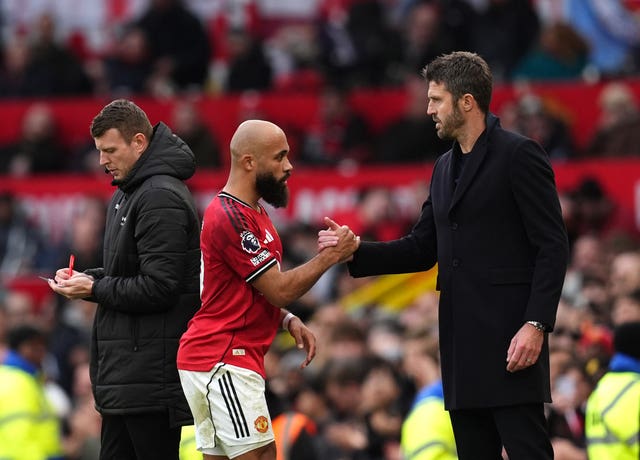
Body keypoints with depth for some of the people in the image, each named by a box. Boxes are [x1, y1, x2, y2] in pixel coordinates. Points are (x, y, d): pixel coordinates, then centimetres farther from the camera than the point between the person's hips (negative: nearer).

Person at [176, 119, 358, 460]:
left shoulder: (252, 212, 17)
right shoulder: (231, 217, -16)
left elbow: (263, 291, 25)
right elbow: (279, 289, -15)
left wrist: (290, 321, 8)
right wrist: (330, 255, -8)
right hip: (224, 361, -10)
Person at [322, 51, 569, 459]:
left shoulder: (518, 155, -6)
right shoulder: (445, 168, 19)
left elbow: (553, 246, -11)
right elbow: (422, 250, 21)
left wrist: (536, 325, -19)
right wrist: (354, 252, 8)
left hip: (509, 340, -8)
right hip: (463, 343, 8)